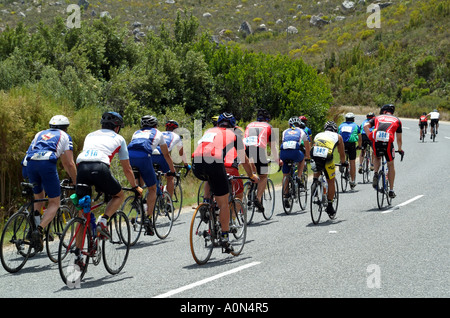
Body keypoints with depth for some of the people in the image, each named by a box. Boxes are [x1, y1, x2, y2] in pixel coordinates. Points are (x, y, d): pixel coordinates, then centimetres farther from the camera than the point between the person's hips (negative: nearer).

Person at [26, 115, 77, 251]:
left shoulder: (40, 134, 36)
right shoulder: (65, 136, 23)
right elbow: (69, 164, 15)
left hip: (29, 163, 4)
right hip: (47, 163, -4)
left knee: (38, 197, 26)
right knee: (54, 203, 3)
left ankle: (33, 227, 11)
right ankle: (39, 230, -21)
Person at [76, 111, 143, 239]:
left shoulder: (90, 135, 36)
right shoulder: (118, 138, 27)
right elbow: (127, 169, 31)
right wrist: (135, 187, 46)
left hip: (81, 166, 3)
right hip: (100, 168, -3)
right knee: (119, 195, 22)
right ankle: (103, 221, -2)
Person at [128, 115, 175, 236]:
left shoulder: (137, 132, 38)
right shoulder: (158, 133, 31)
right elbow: (166, 155, 38)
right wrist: (173, 171, 50)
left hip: (129, 155, 3)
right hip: (144, 156, -3)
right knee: (152, 189, 11)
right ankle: (148, 218, -2)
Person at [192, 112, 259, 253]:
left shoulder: (209, 131, 32)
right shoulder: (233, 135, 21)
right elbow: (244, 161, 28)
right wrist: (252, 175, 45)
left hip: (196, 165, 4)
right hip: (214, 163, -4)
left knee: (210, 179, 40)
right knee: (223, 203, 9)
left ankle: (206, 202, 22)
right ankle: (224, 238, 10)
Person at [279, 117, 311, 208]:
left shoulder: (285, 132, 33)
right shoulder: (301, 131, 29)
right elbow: (307, 147, 41)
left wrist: (281, 159, 61)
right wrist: (308, 157, 60)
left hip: (283, 152, 2)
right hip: (295, 152, -2)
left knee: (285, 175, 16)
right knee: (302, 159, 34)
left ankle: (285, 197, 10)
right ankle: (298, 178, 18)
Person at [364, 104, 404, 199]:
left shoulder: (378, 118, 25)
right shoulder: (397, 120, 25)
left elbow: (365, 126, 7)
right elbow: (399, 139, 27)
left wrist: (370, 138, 8)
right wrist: (400, 150, 42)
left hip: (376, 141, 1)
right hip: (388, 142, -1)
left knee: (377, 158, 33)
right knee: (391, 165, 19)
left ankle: (375, 174, 6)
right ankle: (391, 190, 19)